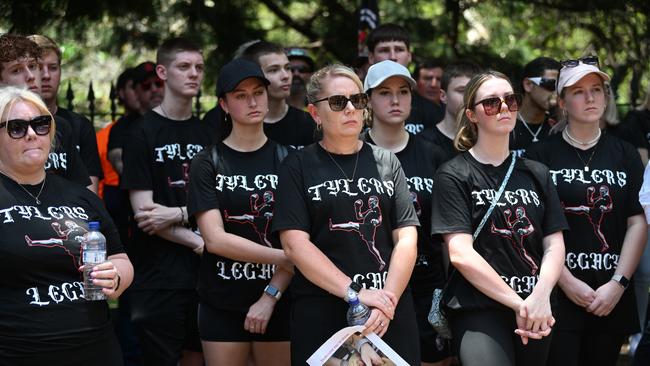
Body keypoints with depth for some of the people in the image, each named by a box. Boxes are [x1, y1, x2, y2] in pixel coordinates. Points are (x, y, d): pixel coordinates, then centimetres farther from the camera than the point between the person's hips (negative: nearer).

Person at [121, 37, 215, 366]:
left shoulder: (208, 133, 11)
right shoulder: (143, 133, -3)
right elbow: (143, 211, -10)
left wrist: (177, 214, -12)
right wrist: (198, 242, -14)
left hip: (204, 273, 5)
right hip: (159, 275, -4)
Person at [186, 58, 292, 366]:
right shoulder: (207, 164, 0)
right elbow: (215, 239, -10)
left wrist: (271, 295, -12)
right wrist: (284, 258, -15)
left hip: (278, 302, 1)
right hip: (222, 304, -1)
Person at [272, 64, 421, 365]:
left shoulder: (386, 162, 10)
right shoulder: (297, 168, 3)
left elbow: (407, 238, 3)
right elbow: (295, 245, -8)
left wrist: (388, 298, -13)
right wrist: (356, 292, -17)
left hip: (391, 313, 2)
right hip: (321, 315, -2)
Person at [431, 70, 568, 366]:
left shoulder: (537, 174, 15)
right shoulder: (454, 175, 0)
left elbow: (554, 245, 7)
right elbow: (460, 253, -10)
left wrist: (540, 296, -13)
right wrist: (519, 303, -15)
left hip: (536, 316, 5)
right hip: (478, 311, -5)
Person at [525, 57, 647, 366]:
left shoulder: (625, 155, 8)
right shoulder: (541, 156, 0)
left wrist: (618, 283, -7)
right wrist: (567, 282, -12)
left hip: (612, 299, 3)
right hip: (558, 294, -3)